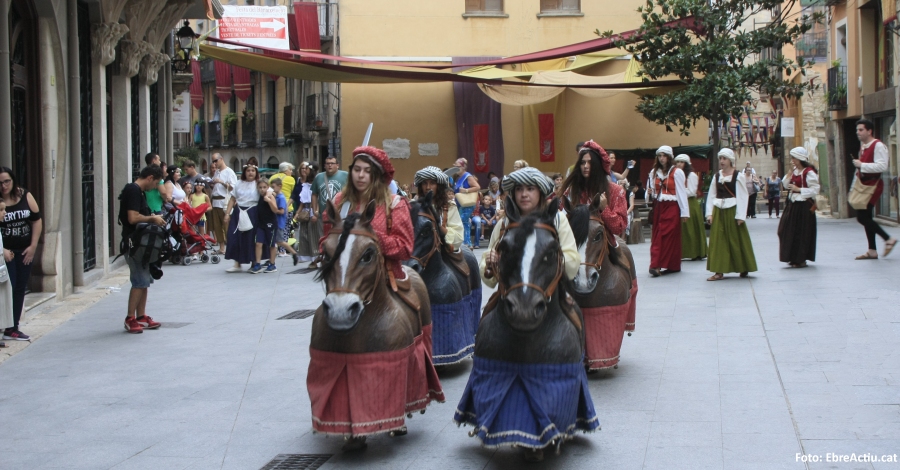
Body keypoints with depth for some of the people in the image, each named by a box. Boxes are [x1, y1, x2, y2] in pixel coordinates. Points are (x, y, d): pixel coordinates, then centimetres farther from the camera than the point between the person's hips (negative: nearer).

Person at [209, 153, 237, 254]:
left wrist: (221, 182, -16)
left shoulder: (229, 172, -4)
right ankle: (221, 247, 13)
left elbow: (233, 187, -11)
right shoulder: (216, 172, 18)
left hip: (225, 202, -7)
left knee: (227, 226, -6)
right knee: (217, 226, 7)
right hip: (215, 202, 7)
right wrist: (209, 183, 5)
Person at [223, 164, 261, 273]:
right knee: (236, 238, 0)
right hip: (238, 212, 3)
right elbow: (232, 199, 9)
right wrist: (227, 213, 4)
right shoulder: (239, 184, 9)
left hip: (252, 213, -3)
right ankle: (237, 264, 8)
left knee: (251, 238, 0)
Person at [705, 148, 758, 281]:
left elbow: (743, 196, -7)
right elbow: (711, 196, 9)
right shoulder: (716, 176, 10)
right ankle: (719, 271, 2)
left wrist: (740, 215, -13)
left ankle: (744, 269, 18)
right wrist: (709, 213, 0)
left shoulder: (738, 176, -4)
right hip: (718, 211, 5)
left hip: (732, 211, -4)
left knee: (736, 241, 3)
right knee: (717, 241, 0)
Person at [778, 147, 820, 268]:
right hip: (793, 204, 8)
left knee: (801, 233, -3)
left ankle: (801, 259, 7)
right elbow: (787, 185, 18)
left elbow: (815, 190, -17)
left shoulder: (809, 172, -13)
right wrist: (787, 177, 0)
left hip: (803, 206, -8)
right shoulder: (795, 171, 11)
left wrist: (798, 189, -18)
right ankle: (794, 258, 20)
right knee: (788, 231, 9)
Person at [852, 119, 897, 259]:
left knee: (862, 217, -13)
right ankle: (872, 251, 15)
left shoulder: (878, 146, -13)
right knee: (866, 218, 9)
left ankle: (888, 239, 1)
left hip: (873, 185, -9)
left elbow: (882, 166, -25)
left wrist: (861, 165, -23)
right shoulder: (863, 146, 16)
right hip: (863, 185, 9)